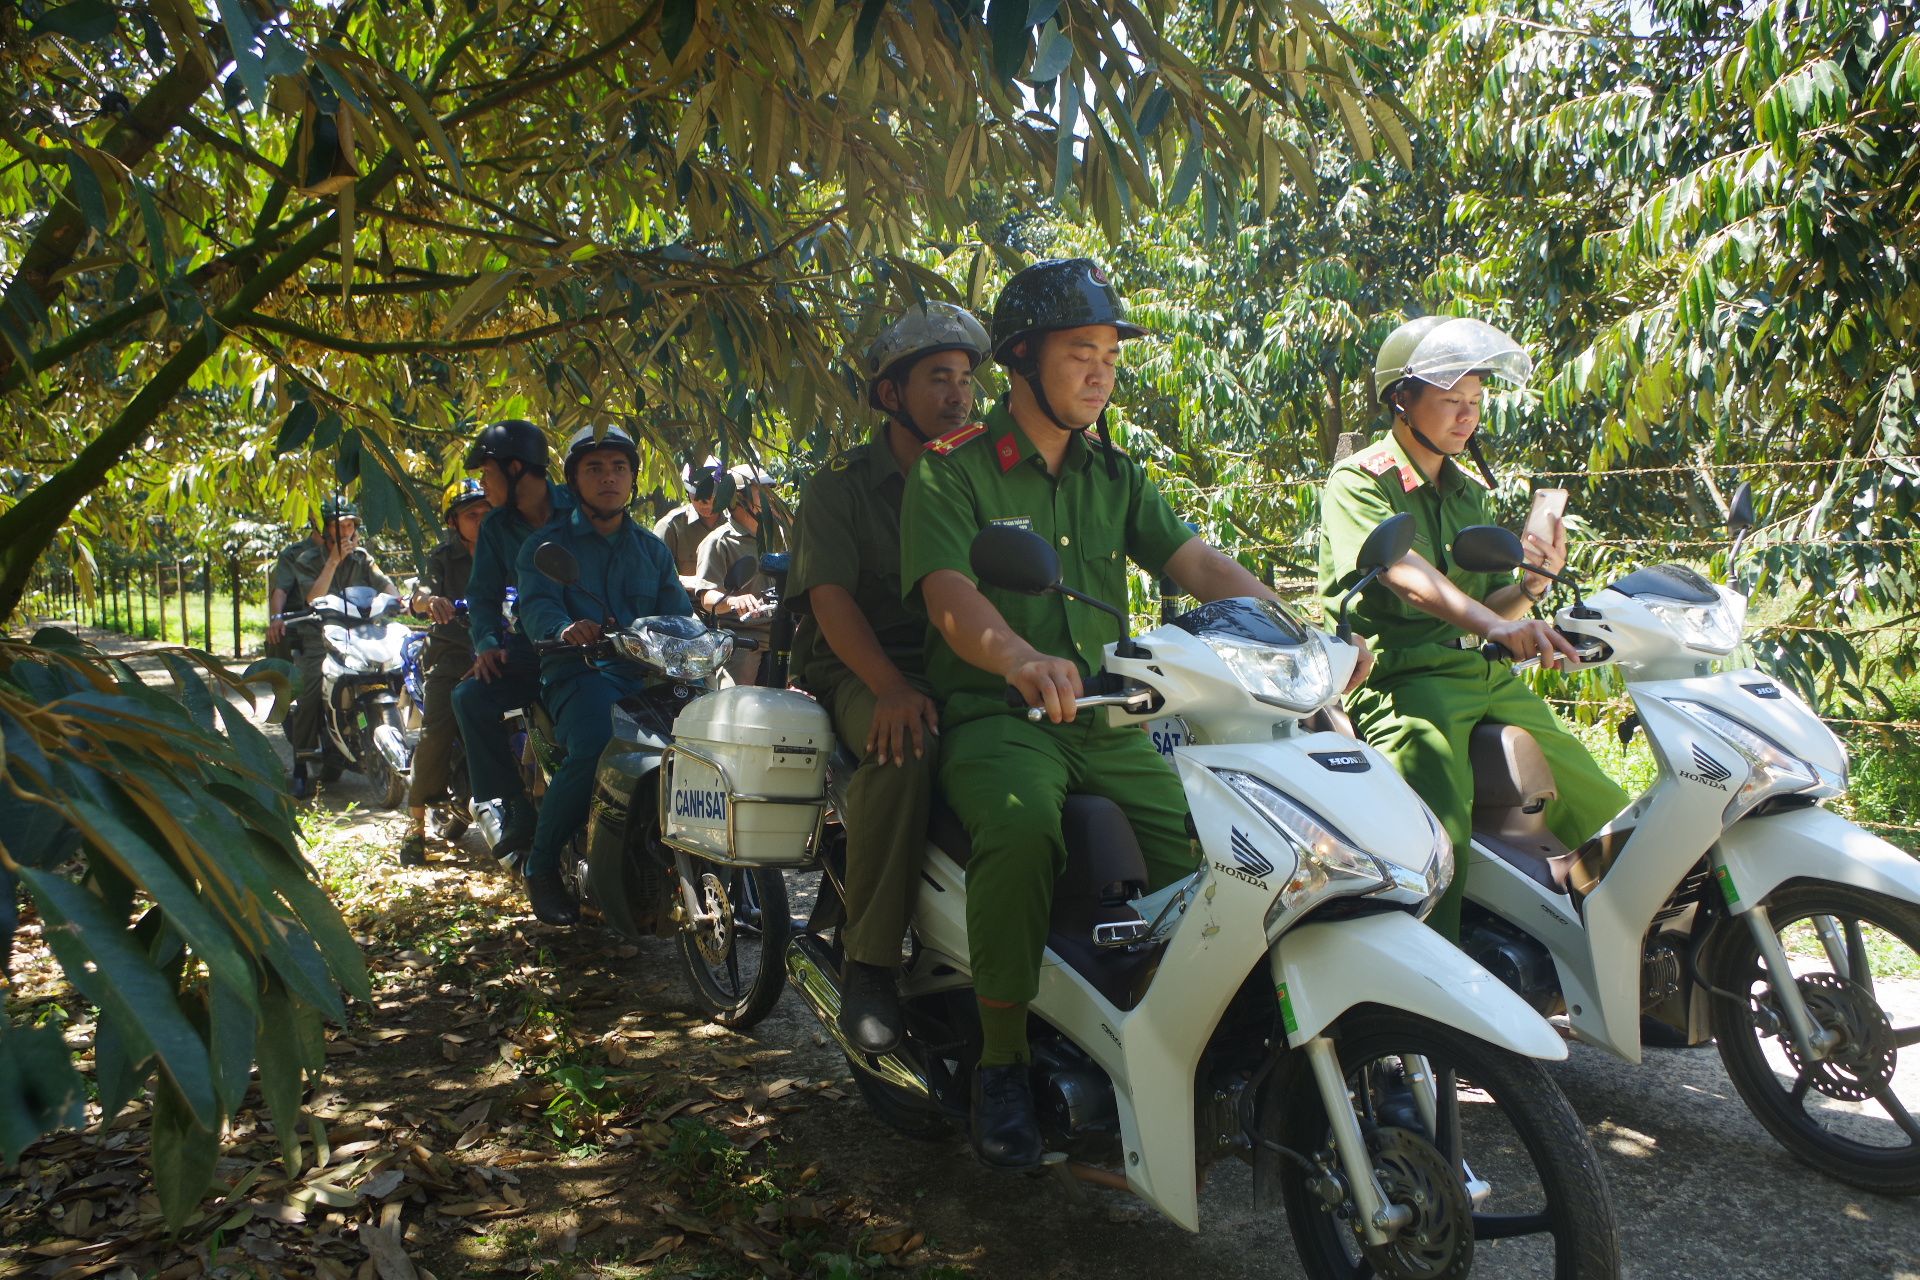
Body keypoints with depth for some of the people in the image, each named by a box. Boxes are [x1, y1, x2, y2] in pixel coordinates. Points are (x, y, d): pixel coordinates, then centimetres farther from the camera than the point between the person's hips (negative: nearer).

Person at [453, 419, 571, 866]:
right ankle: (517, 808, -12)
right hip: (532, 645, 5)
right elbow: (483, 592, 11)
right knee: (470, 697, -20)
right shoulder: (497, 526, 12)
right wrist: (487, 643, -9)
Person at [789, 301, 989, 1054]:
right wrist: (891, 688, -28)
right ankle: (867, 964, -25)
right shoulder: (842, 483, 4)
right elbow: (831, 598, -10)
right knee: (906, 749, -38)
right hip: (860, 672, -4)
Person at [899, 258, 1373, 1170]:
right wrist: (1022, 659, -38)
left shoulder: (1114, 477, 18)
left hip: (1105, 724, 5)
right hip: (993, 715, -5)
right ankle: (1000, 1061, -18)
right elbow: (947, 594, -16)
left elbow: (1198, 563, 5)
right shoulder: (952, 471, 0)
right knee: (1021, 826, -35)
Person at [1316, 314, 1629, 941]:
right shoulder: (1359, 480, -3)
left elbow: (1491, 606, 19)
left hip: (1489, 677, 8)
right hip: (1402, 675, -7)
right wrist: (1497, 627, -37)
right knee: (1440, 838, -31)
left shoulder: (1472, 490, 21)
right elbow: (1407, 577, -22)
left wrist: (1534, 583, -4)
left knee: (1608, 819, 7)